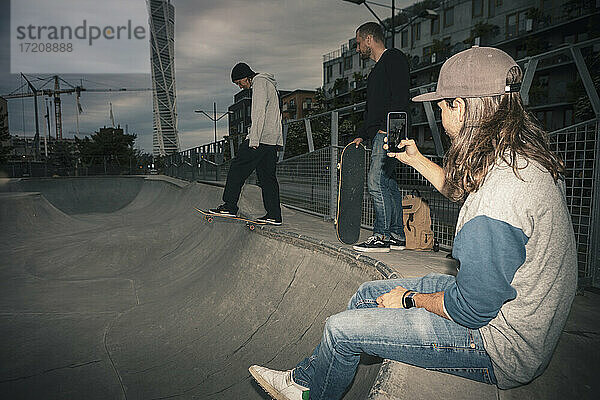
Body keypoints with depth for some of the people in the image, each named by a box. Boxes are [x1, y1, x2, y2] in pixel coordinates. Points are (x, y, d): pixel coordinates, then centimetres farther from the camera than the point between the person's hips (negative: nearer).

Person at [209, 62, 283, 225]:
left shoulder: (259, 82, -5)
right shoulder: (269, 84, 26)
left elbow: (259, 114, -16)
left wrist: (254, 140, -20)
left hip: (261, 138, -10)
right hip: (273, 140, 10)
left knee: (238, 168, -3)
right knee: (267, 176, 6)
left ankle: (230, 206, 0)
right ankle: (274, 215, 4)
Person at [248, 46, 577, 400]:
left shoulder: (503, 191, -34)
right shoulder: (523, 156, -1)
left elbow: (471, 308, -28)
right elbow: (459, 189, 21)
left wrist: (411, 300, -11)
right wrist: (417, 160, 18)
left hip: (501, 344, -9)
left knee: (342, 329, -6)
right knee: (368, 293, 13)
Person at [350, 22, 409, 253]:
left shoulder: (394, 58, -2)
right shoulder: (378, 68, 27)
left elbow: (399, 98, -15)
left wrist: (390, 129, -24)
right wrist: (362, 136, 23)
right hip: (380, 134, 10)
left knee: (376, 181, -14)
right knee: (388, 183, 7)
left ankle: (381, 236, -9)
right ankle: (397, 236, 12)